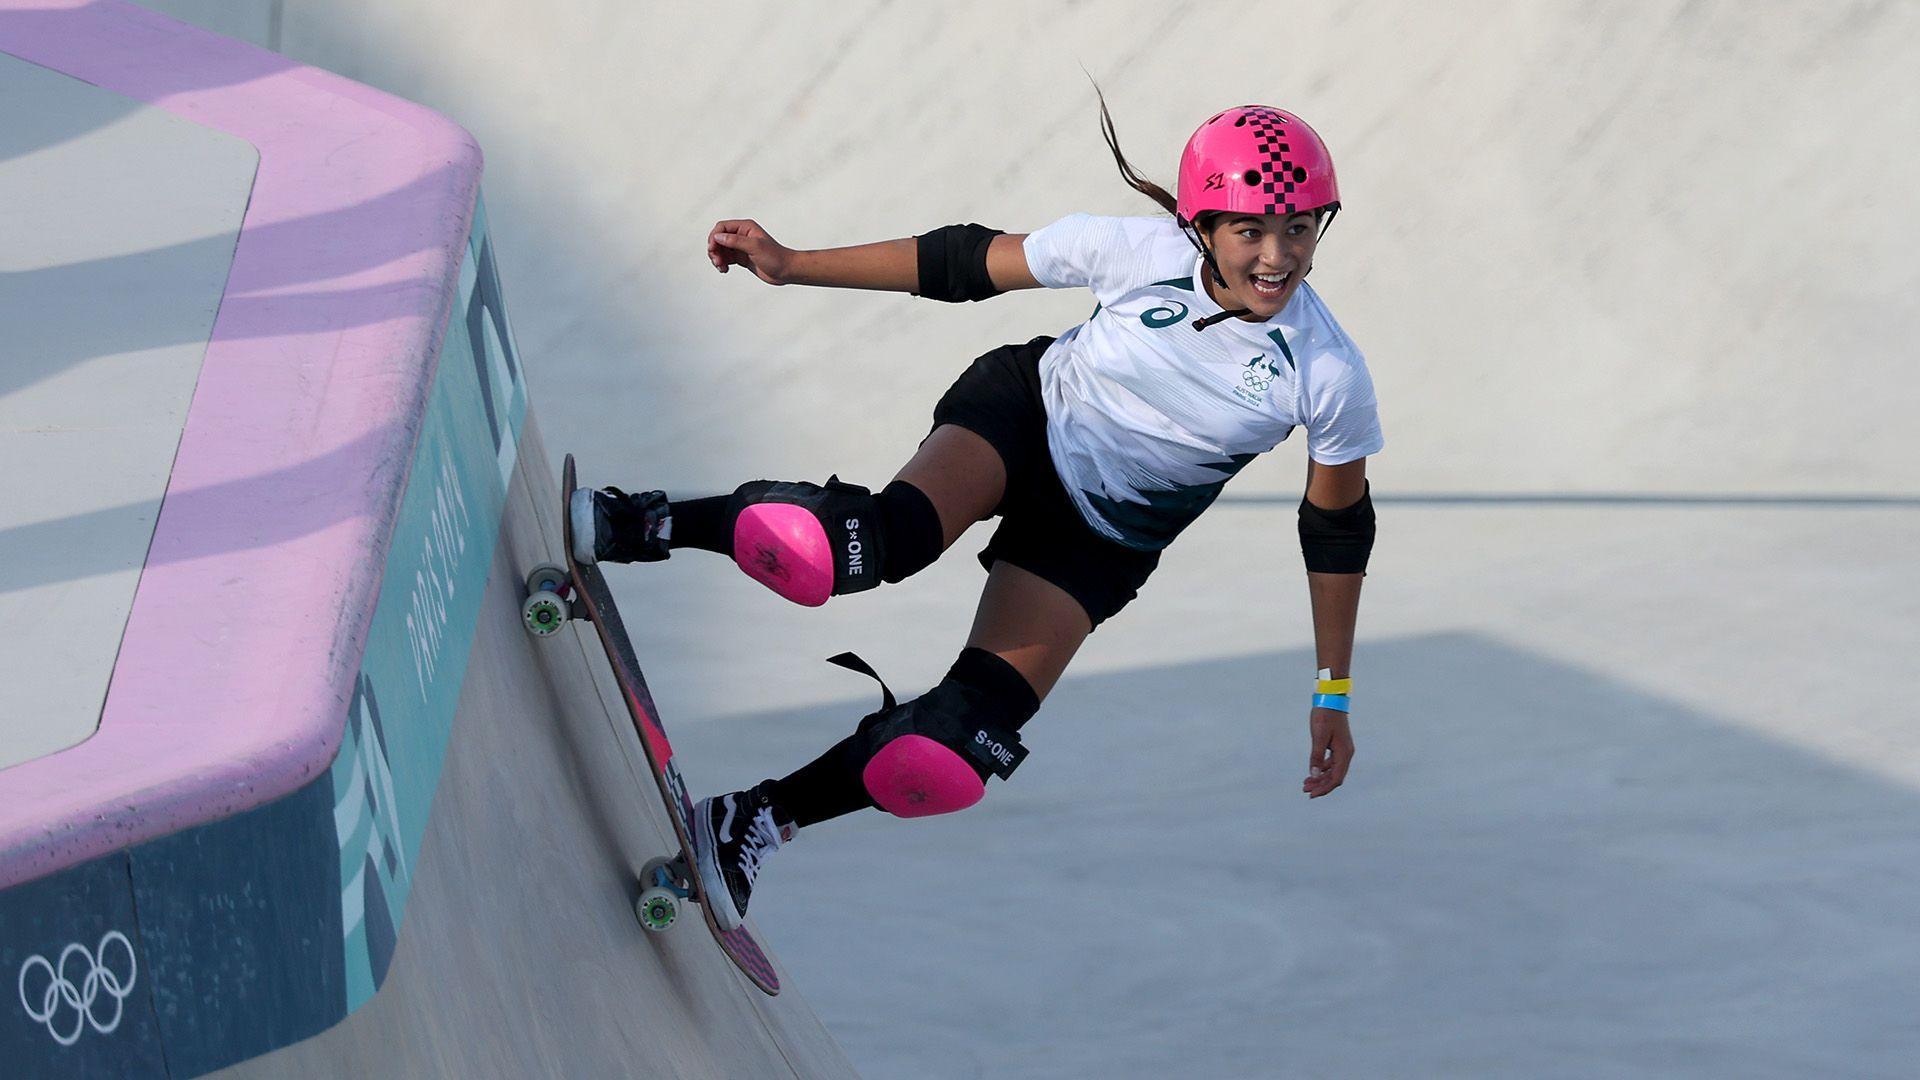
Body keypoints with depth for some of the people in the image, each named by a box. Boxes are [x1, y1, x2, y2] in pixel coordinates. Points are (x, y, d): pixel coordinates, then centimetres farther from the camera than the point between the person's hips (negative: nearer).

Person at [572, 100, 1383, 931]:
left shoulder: (1327, 376, -22)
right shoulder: (1139, 253, -22)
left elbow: (1339, 529, -6)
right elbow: (965, 264, -9)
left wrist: (1333, 695, 1)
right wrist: (790, 265, -8)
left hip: (1096, 541, 1)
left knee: (954, 753, -16)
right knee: (877, 545, -35)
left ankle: (757, 823, 3)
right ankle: (645, 525, -18)